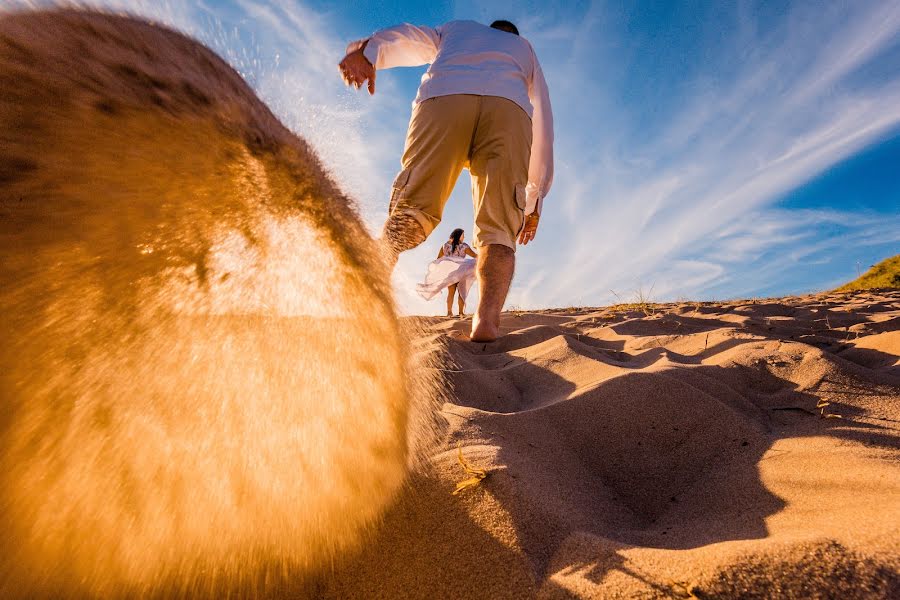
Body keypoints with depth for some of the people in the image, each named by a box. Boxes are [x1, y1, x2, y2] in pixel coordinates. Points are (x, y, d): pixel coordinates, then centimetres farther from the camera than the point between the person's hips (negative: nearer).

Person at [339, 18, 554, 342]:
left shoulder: (455, 28, 43)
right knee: (498, 229, -6)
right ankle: (487, 320, -29)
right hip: (510, 107, 1)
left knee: (408, 214, -10)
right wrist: (535, 199, 32)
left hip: (443, 97, 0)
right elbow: (543, 125, 34)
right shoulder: (525, 49, 43)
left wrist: (366, 52, -1)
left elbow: (404, 36, 20)